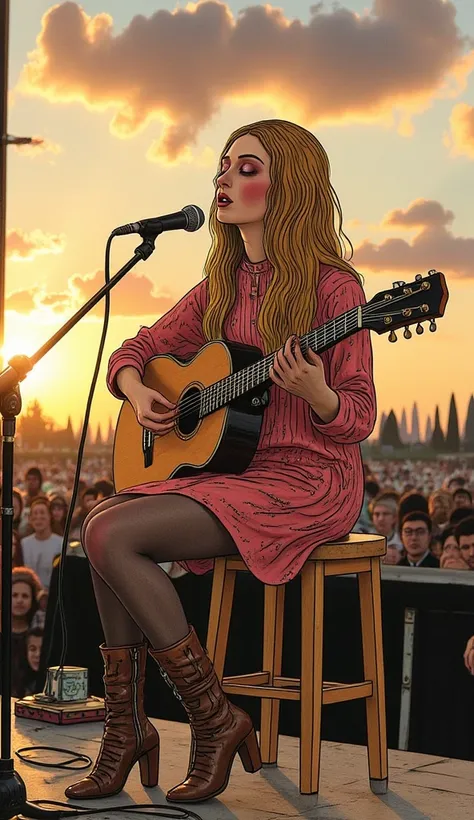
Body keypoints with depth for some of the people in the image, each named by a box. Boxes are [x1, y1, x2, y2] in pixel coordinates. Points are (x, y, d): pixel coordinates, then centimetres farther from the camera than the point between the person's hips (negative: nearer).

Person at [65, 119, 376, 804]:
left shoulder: (331, 286, -9)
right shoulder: (222, 286, 11)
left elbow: (358, 419, -10)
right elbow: (136, 349, 22)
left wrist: (314, 393, -31)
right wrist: (137, 393, 0)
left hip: (309, 478, -7)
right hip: (231, 468, 8)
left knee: (112, 536, -21)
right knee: (102, 526, -13)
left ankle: (215, 720, -10)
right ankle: (126, 729, -5)